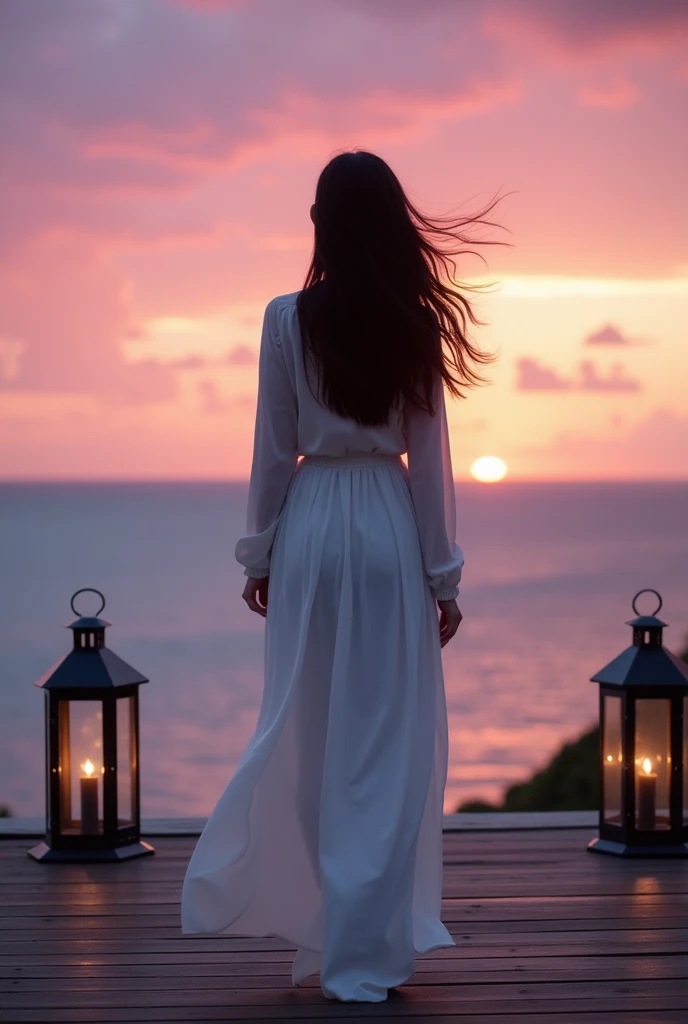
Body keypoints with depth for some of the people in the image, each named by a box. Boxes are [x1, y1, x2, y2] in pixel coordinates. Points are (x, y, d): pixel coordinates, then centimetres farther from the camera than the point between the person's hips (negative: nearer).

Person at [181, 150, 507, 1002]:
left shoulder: (288, 319, -4)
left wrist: (258, 555, 8)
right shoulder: (415, 326, -2)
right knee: (387, 741, 4)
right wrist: (443, 573, 5)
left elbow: (274, 450, -2)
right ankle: (367, 950, 7)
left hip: (312, 525, 0)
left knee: (305, 732, 10)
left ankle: (315, 930, 17)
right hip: (390, 528, 0)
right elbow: (428, 459, 0)